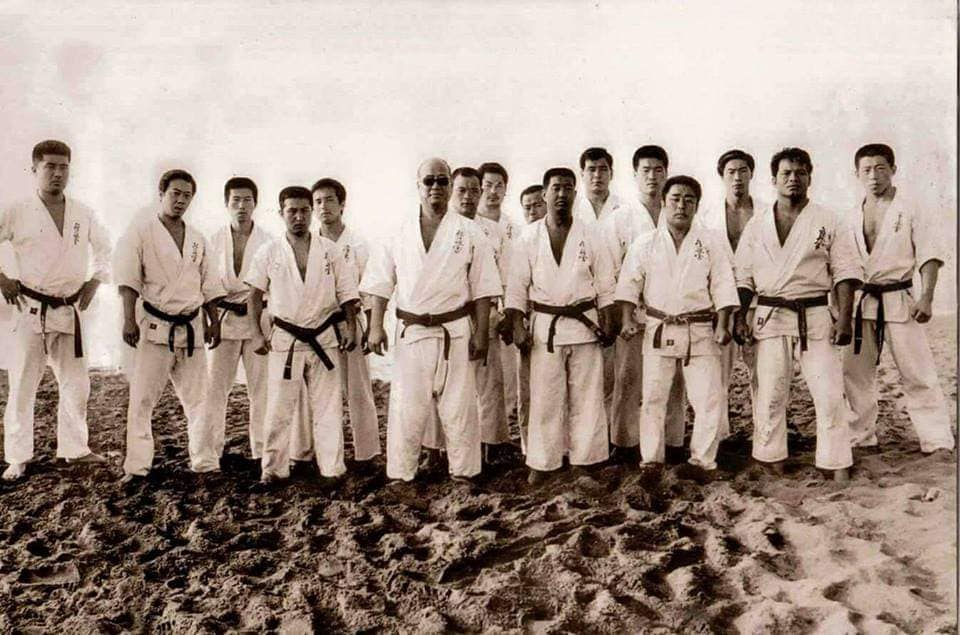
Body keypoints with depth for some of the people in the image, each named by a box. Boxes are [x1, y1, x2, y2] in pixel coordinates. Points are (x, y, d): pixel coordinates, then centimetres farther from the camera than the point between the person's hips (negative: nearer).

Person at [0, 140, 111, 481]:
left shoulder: (84, 214, 3)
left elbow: (104, 248, 18)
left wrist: (94, 282, 9)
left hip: (70, 311, 3)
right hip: (31, 311, -3)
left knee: (76, 384, 11)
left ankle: (75, 448, 26)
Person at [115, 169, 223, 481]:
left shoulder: (197, 239, 14)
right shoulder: (140, 232, -2)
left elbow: (209, 285, 17)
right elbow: (128, 279, -10)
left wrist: (214, 322, 11)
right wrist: (129, 320, -18)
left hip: (191, 328, 5)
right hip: (154, 326, -5)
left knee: (198, 398, 9)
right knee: (143, 398, -3)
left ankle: (206, 462, 18)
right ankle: (136, 466, 6)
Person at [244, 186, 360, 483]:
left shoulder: (330, 250, 1)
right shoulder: (269, 252, 0)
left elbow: (346, 294, 5)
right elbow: (255, 294, 7)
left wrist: (351, 328, -3)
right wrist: (257, 333, 1)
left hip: (325, 338, 1)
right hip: (285, 340, 0)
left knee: (328, 408, 6)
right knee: (279, 409, 4)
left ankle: (333, 469, 14)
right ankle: (273, 470, 16)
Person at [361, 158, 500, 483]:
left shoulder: (469, 232, 2)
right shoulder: (400, 233, 6)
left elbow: (482, 288, 2)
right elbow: (380, 282, 8)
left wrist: (481, 332, -2)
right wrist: (376, 326, 0)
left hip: (454, 331, -1)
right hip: (410, 331, 1)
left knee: (458, 406, 4)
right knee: (406, 406, 3)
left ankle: (463, 472, 19)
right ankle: (400, 475, 17)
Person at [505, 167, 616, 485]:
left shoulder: (591, 234, 2)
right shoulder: (529, 236, 2)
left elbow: (605, 283, 5)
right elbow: (516, 285, 2)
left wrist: (606, 323, -2)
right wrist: (517, 326, -5)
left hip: (584, 323, 0)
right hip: (545, 326, 0)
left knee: (587, 396, 4)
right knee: (545, 398, 4)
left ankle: (586, 459, 16)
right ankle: (542, 462, 15)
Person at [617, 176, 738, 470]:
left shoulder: (711, 243, 4)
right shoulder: (645, 243, 5)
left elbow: (723, 287, 2)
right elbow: (629, 283, 3)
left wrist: (722, 325, -7)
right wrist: (628, 319, -8)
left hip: (701, 331, 0)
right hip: (659, 330, 0)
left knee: (709, 399, -2)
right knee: (653, 397, 4)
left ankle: (703, 460, 12)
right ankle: (651, 460, 16)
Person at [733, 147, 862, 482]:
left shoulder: (826, 221, 4)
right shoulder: (757, 225, 8)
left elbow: (846, 271, 0)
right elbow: (743, 275, 10)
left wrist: (845, 317, -8)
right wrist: (741, 316, 2)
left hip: (815, 316, -1)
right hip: (769, 317, 1)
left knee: (829, 394, -3)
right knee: (770, 394, 5)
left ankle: (838, 466, 7)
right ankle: (770, 462, 17)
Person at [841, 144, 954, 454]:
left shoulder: (911, 210, -1)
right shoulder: (851, 218, 11)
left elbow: (929, 255, -5)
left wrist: (925, 297, -16)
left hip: (898, 299, -4)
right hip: (860, 302, 4)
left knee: (918, 374, -5)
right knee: (855, 373, 8)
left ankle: (938, 442, 3)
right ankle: (860, 436, 21)